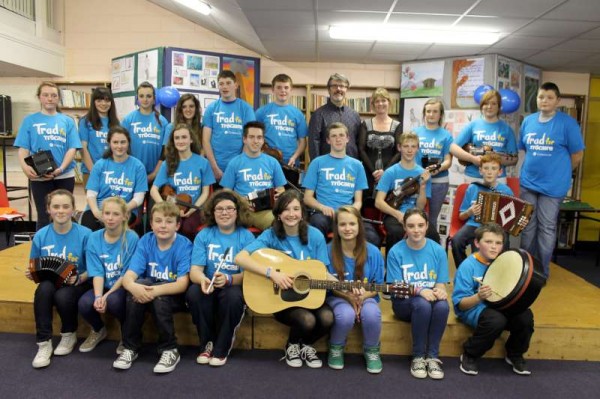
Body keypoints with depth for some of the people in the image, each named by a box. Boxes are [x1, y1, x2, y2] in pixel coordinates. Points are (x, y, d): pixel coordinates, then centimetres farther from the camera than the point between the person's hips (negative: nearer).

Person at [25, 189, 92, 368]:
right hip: (50, 283, 3)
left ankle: (69, 334, -1)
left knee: (63, 296, -34)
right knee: (43, 289, -32)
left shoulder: (84, 234, -13)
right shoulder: (41, 235, -3)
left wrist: (80, 278, -25)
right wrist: (31, 274, -12)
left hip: (78, 284, -2)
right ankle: (44, 343, -19)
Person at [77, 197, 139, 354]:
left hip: (123, 287, -3)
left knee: (114, 301, -34)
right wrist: (98, 296, -23)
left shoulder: (131, 238, -13)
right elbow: (97, 272, -7)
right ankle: (98, 330, 12)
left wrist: (107, 296, -20)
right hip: (103, 286, 4)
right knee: (85, 303, -25)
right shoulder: (94, 238, -2)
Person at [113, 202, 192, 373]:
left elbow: (182, 284, -23)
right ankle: (130, 347, -12)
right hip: (149, 290, 3)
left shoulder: (184, 245, -16)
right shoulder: (145, 242, -7)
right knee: (136, 289, -29)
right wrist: (133, 286, -39)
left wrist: (156, 290, -41)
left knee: (160, 298, -34)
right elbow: (128, 276, -15)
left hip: (175, 296, -3)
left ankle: (170, 350, -14)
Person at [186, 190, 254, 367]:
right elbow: (195, 270, -7)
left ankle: (222, 349, -12)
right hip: (209, 286, 2)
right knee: (193, 293, -30)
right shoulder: (203, 235, 1)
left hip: (235, 286, -2)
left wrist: (228, 279, -31)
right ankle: (207, 344, -8)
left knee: (233, 296, -35)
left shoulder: (246, 236, -3)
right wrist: (203, 279, -32)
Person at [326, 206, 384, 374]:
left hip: (366, 297, 1)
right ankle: (336, 348, 2)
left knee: (372, 314, -33)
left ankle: (371, 350, 2)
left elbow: (377, 285, 0)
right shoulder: (329, 250, -11)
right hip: (338, 297, -1)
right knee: (346, 315, -35)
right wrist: (348, 296, -19)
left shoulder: (373, 252, -8)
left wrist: (362, 296, -20)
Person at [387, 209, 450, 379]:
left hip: (431, 299, 2)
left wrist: (440, 291, -24)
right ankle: (418, 356, -15)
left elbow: (441, 284, 1)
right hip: (405, 302, -2)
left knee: (443, 305, -32)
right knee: (422, 305, -35)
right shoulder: (395, 252, -9)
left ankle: (433, 356, -15)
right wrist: (419, 290, -28)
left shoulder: (438, 250, -2)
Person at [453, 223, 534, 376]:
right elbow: (460, 304, -17)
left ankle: (515, 354, 9)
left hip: (497, 305, 5)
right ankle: (470, 355, -8)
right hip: (472, 308, -5)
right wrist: (479, 297, -35)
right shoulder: (468, 266, -15)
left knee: (525, 316, -22)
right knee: (497, 319, -34)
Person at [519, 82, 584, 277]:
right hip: (528, 182, 4)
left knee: (547, 228, 5)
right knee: (527, 226, 13)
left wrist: (560, 173, 4)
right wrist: (535, 166, 11)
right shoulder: (528, 121, 4)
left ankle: (542, 271, 18)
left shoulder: (567, 123, -9)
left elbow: (577, 154, -5)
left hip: (553, 185, -4)